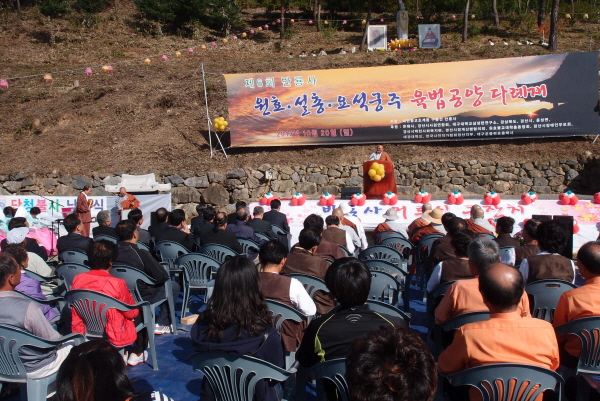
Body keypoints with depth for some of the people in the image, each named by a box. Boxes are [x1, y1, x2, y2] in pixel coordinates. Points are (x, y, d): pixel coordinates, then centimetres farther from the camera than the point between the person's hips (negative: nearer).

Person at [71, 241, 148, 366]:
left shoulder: (77, 279, -11)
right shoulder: (117, 284, -25)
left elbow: (75, 312, 2)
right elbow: (132, 313, -11)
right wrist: (136, 307, 11)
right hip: (114, 337, -6)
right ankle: (137, 354, 28)